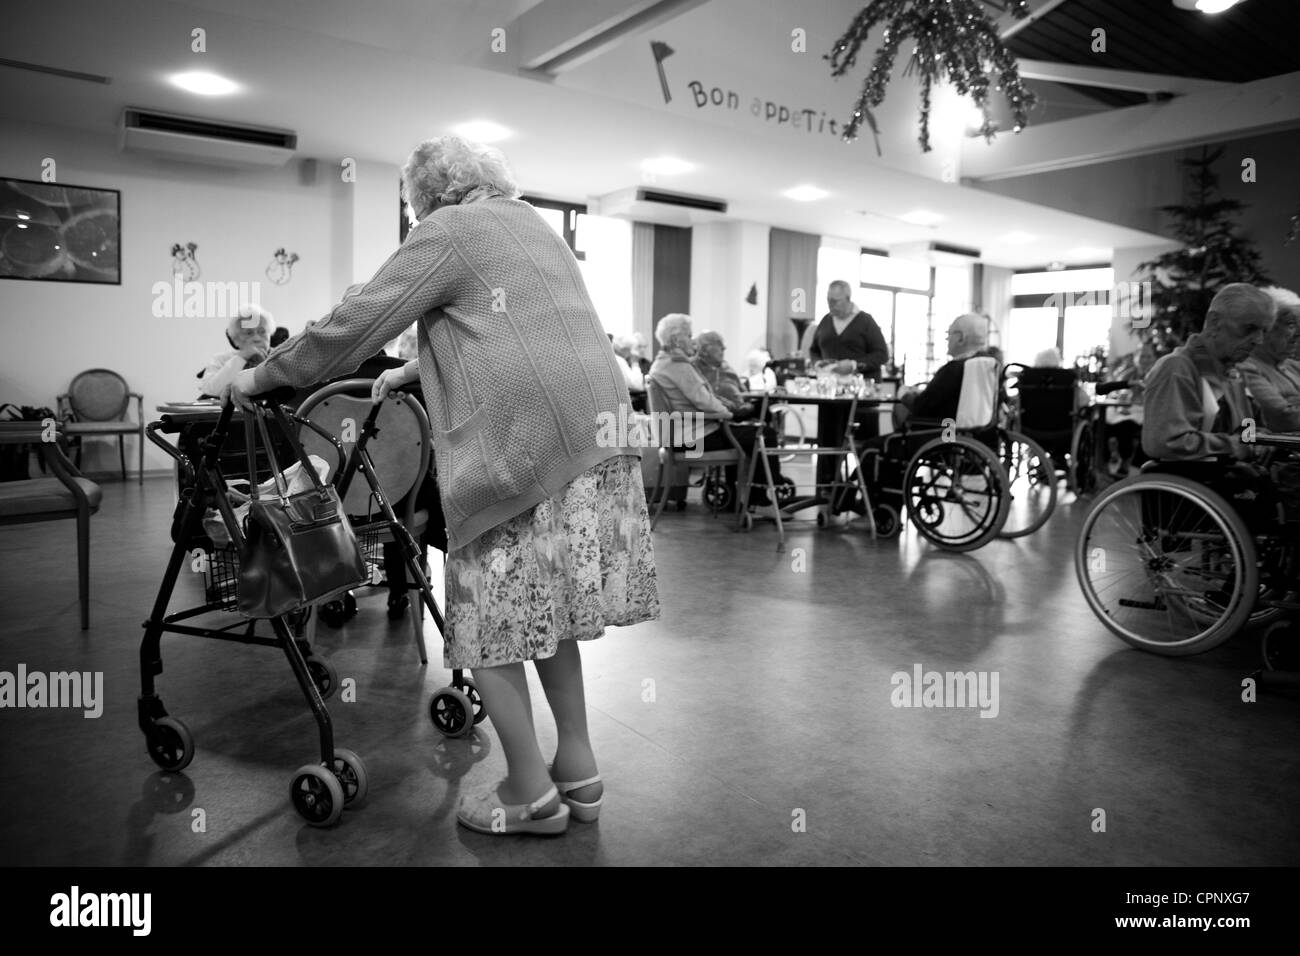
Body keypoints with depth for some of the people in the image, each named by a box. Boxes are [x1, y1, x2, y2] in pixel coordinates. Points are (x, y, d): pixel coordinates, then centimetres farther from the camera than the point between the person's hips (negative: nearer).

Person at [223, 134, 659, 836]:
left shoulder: (448, 231, 1)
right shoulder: (533, 226, 26)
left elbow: (353, 326, -2)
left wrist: (261, 377, 10)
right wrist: (414, 373, 37)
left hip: (521, 448, -8)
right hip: (597, 438, 8)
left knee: (487, 621, 4)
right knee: (546, 611, 17)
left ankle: (531, 793, 13)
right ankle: (578, 769, 25)